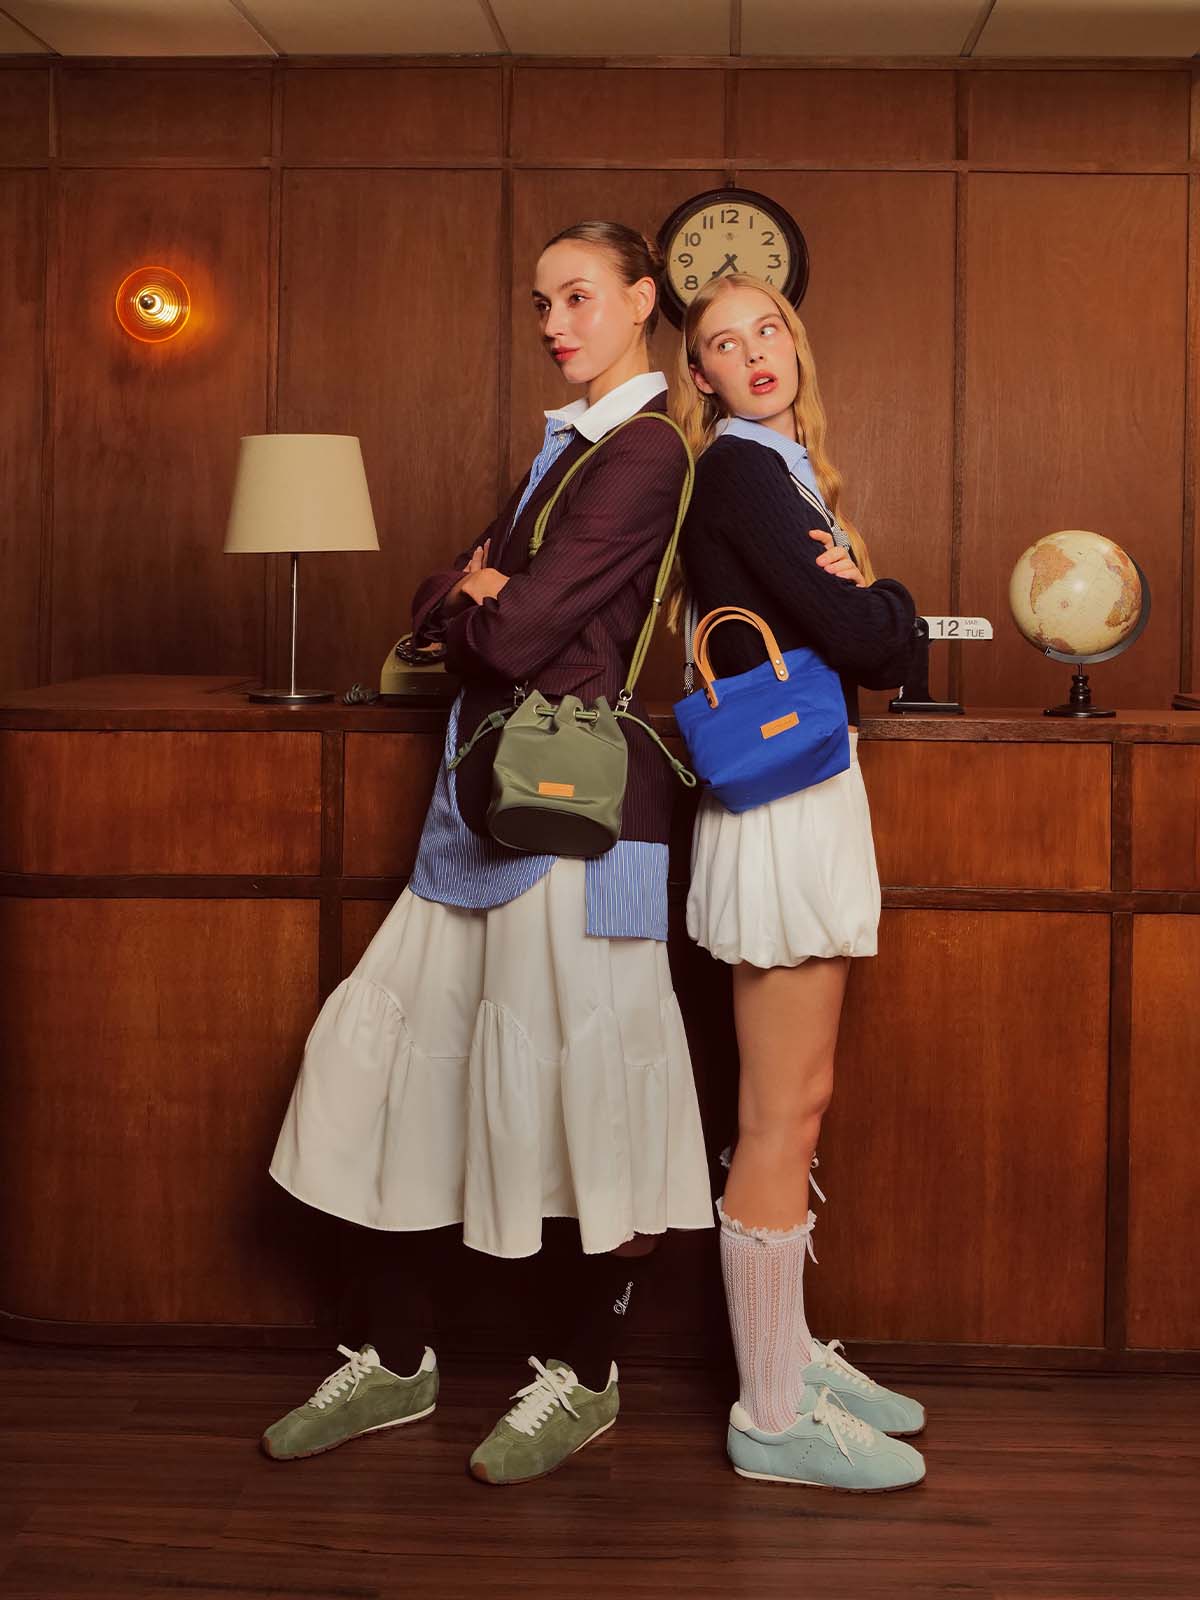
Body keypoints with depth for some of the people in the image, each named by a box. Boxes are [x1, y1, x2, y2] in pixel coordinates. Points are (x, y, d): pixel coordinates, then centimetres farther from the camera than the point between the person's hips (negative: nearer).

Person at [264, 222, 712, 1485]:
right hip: (493, 798, 10)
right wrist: (474, 592, -6)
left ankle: (587, 1376, 17)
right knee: (389, 1051, 10)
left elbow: (519, 634, -19)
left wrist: (472, 597, 2)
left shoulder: (646, 450, -11)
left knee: (590, 1081, 0)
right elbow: (434, 609, 16)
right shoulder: (565, 444, 19)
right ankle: (397, 1361, 22)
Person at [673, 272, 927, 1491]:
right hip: (782, 792, -10)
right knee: (783, 1117, -6)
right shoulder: (738, 470, -11)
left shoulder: (785, 473, 18)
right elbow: (865, 638, -19)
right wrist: (886, 598, 1)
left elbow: (882, 658, 12)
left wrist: (860, 598, -7)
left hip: (809, 787, 10)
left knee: (793, 1104, 15)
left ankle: (790, 1353, 27)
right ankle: (773, 1417, 3)